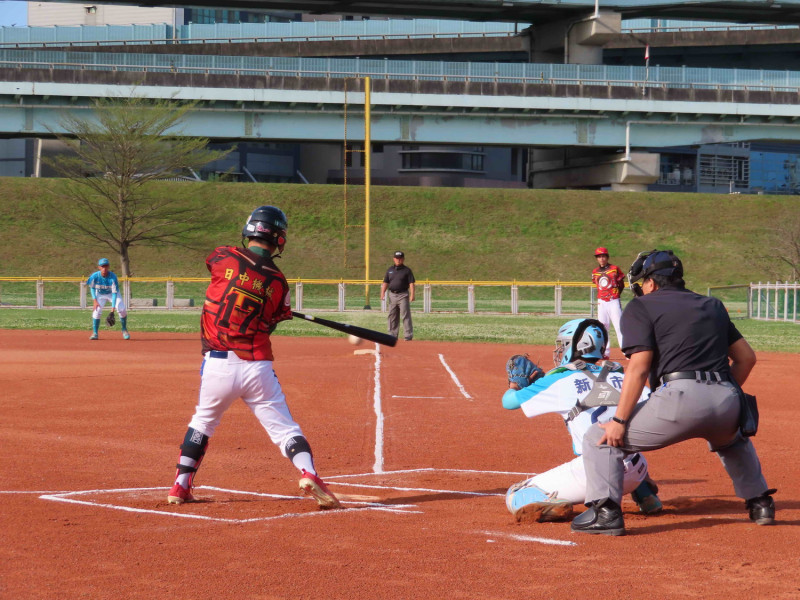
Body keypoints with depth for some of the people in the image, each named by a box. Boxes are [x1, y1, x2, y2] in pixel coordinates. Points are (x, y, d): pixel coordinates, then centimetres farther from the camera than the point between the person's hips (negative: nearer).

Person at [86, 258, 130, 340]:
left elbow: (115, 293, -31)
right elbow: (92, 287, -7)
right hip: (100, 294, 1)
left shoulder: (113, 277, -32)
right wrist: (95, 300, -17)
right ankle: (95, 333, -5)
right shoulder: (95, 276, -27)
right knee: (97, 310, -18)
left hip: (112, 293, -1)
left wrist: (113, 308, -37)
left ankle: (124, 330, 2)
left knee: (122, 309, -19)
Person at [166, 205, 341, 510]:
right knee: (284, 427, 5)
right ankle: (308, 473, -16)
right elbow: (270, 323, 6)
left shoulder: (223, 258, -4)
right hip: (257, 367, -1)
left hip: (218, 365, 1)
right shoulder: (277, 282, -1)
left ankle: (180, 486, 21)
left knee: (203, 421, 21)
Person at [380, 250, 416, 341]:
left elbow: (411, 283, -6)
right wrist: (383, 292, 0)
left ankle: (409, 335, -9)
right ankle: (392, 335, 16)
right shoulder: (390, 270, 13)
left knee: (405, 316, -9)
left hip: (403, 295, -5)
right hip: (392, 295, 5)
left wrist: (412, 295, -17)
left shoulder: (407, 270, 0)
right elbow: (385, 282, 14)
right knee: (392, 316, 9)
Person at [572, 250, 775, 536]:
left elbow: (639, 366, -5)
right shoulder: (712, 306, 26)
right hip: (727, 401, 6)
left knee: (599, 438, 7)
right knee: (734, 438, 42)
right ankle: (759, 502, 34)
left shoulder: (641, 307, 8)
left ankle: (605, 511, -8)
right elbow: (746, 356, 24)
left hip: (680, 397, -6)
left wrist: (619, 421, -6)